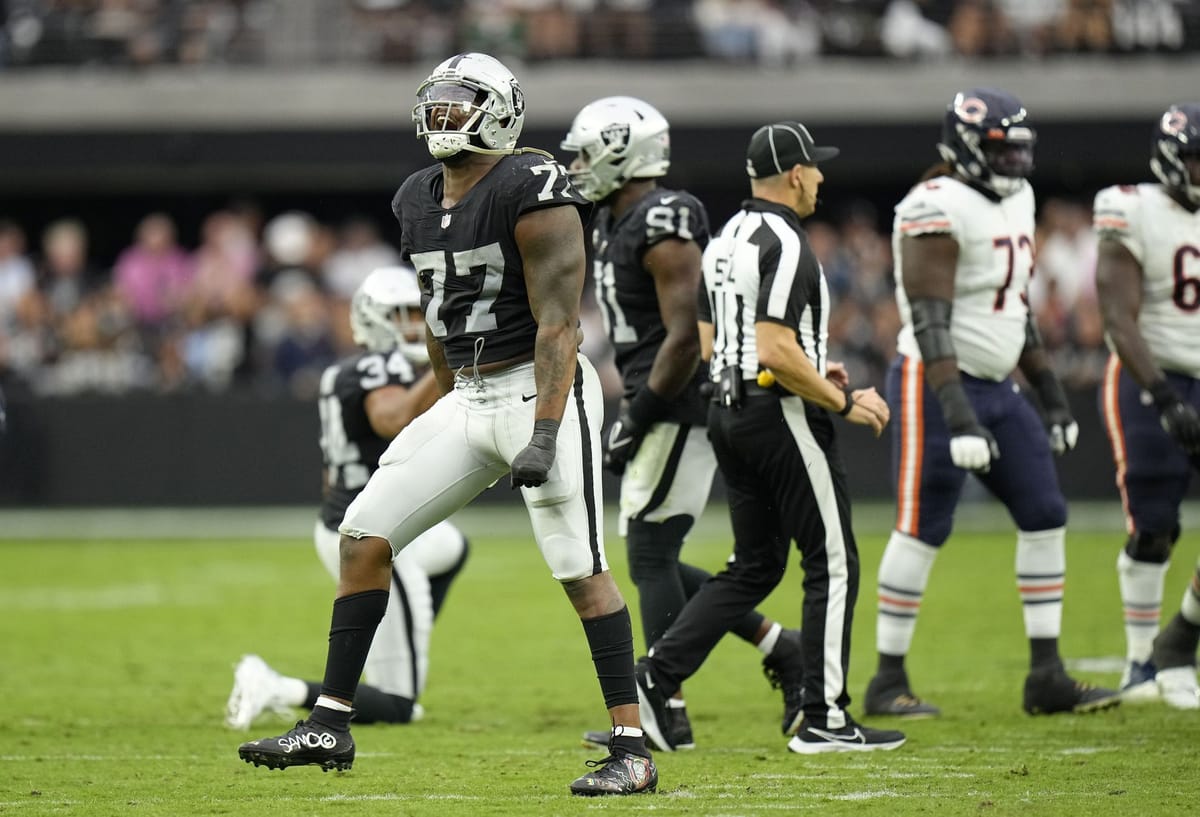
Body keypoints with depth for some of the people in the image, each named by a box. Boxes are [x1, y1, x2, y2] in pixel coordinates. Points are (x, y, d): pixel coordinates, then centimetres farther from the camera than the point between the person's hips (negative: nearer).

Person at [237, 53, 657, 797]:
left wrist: (545, 438, -25)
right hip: (469, 399, 8)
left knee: (581, 568, -8)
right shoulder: (419, 202, 10)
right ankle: (331, 726, 6)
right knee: (364, 534, 2)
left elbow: (558, 323, -18)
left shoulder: (532, 192, -15)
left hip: (543, 390, -8)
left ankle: (633, 750, -2)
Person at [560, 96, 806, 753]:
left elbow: (684, 336, -21)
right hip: (657, 409, 10)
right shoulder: (611, 224, 15)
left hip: (680, 407, -10)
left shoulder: (663, 225, -17)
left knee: (650, 556, -8)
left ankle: (668, 715, -4)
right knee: (655, 561, 11)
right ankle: (782, 652, 16)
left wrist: (636, 419, -18)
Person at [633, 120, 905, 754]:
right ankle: (823, 720, 1)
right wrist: (843, 402, -13)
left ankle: (655, 676, 5)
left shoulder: (724, 242, 13)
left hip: (728, 412, 9)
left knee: (755, 566, 15)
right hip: (781, 416, -9)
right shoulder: (784, 245, -16)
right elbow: (776, 350, -24)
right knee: (833, 564, 0)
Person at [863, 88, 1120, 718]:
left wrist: (1051, 395, 19)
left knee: (1044, 517, 5)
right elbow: (930, 322, -23)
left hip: (996, 386, 9)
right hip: (937, 385, -9)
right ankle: (888, 682, 4)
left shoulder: (1014, 201, 12)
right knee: (922, 530, -5)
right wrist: (958, 416, -29)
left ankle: (1046, 677, 8)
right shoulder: (938, 210, -18)